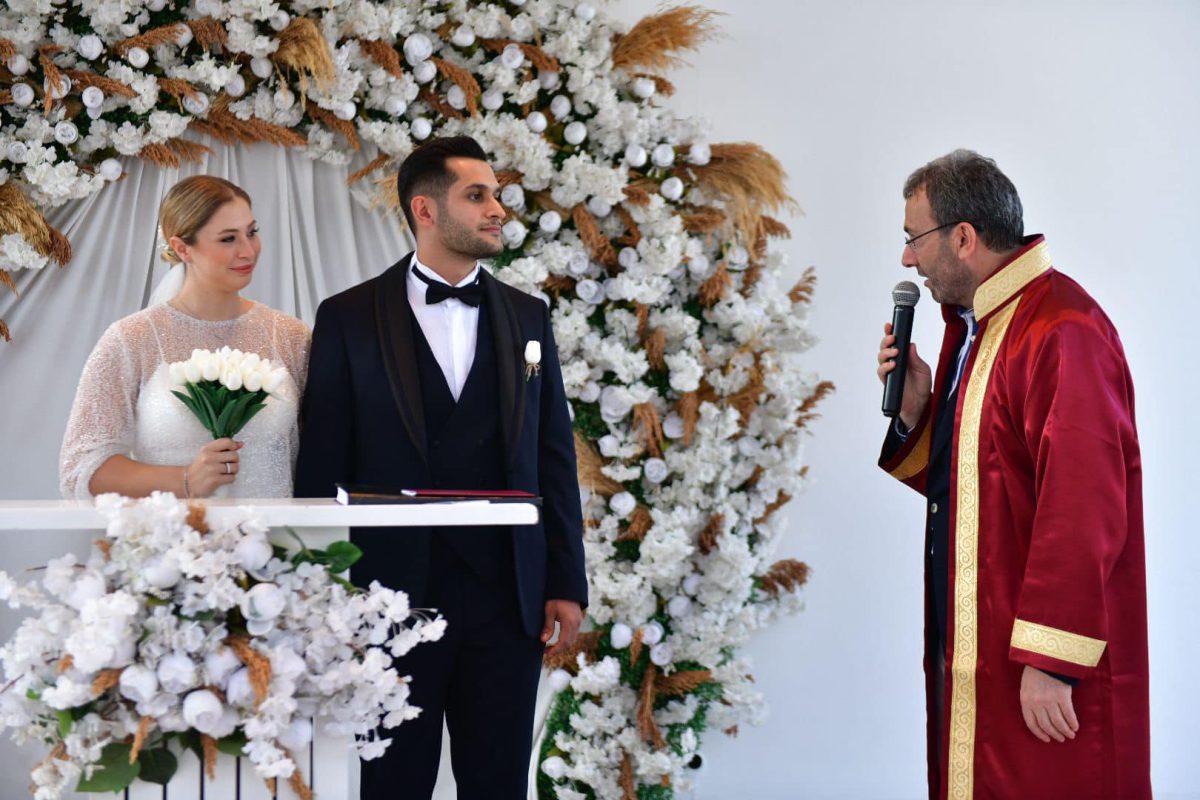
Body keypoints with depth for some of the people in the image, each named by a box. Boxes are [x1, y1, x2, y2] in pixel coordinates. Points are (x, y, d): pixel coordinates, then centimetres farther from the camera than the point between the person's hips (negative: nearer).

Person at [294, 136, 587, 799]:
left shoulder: (527, 316, 10)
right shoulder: (349, 318, 0)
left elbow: (554, 457, 9)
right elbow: (322, 465, -1)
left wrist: (567, 583, 4)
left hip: (507, 594, 3)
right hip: (393, 590, -2)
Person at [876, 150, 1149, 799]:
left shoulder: (1063, 332, -19)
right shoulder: (970, 326, 13)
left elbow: (1083, 512, -23)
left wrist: (1050, 663, -23)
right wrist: (916, 409, 1)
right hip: (971, 643, 9)